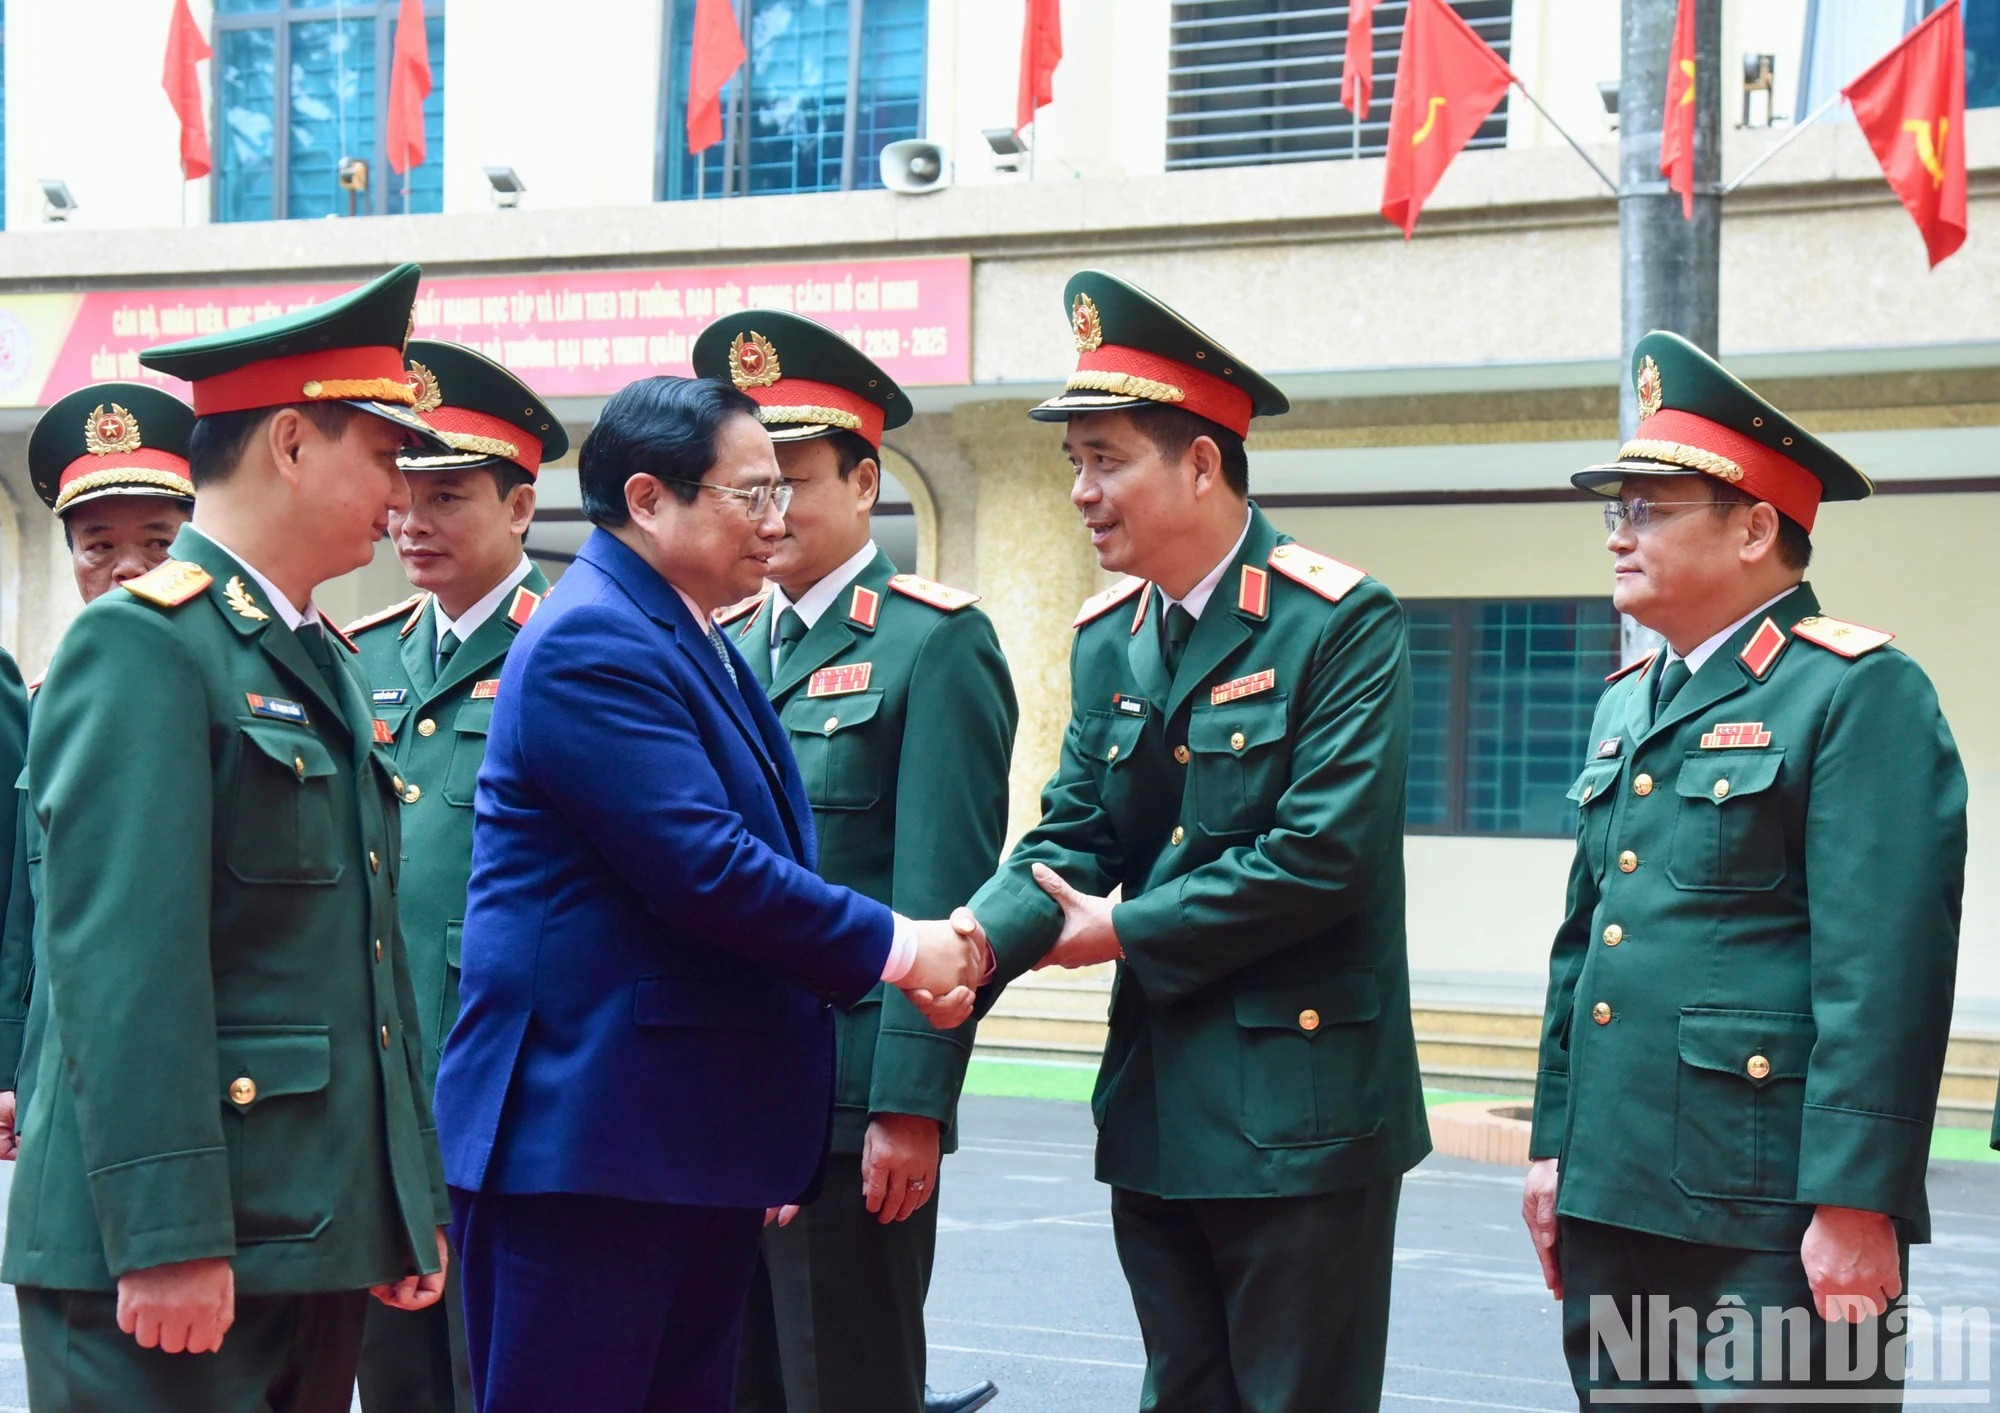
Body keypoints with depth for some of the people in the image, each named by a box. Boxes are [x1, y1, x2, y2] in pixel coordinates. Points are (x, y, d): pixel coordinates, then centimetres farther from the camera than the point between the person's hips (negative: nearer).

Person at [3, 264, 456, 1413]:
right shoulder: (141, 644, -11)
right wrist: (164, 1238, -23)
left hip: (319, 1233, 9)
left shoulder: (327, 665, 19)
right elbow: (122, 962, -19)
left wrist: (416, 1201, 19)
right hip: (172, 1255, -9)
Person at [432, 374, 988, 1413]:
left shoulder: (689, 643, 17)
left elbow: (750, 855, 19)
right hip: (587, 1134, -10)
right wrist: (892, 949, -12)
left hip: (701, 1136, 10)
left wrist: (888, 962, 5)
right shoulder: (590, 643, -16)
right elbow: (703, 869, -22)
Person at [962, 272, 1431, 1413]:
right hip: (1157, 1107, 7)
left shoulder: (1341, 624, -12)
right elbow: (1072, 839, 4)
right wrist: (973, 945, -17)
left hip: (1298, 1113, -7)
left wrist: (1127, 934, -12)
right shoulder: (1108, 638, 10)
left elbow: (1325, 854, -20)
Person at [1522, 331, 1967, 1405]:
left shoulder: (1858, 692, -9)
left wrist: (1855, 1202, -20)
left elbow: (1881, 967, -16)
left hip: (1767, 1217, -8)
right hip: (1613, 1188, 8)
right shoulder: (1628, 704, 16)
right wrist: (1553, 1145, 16)